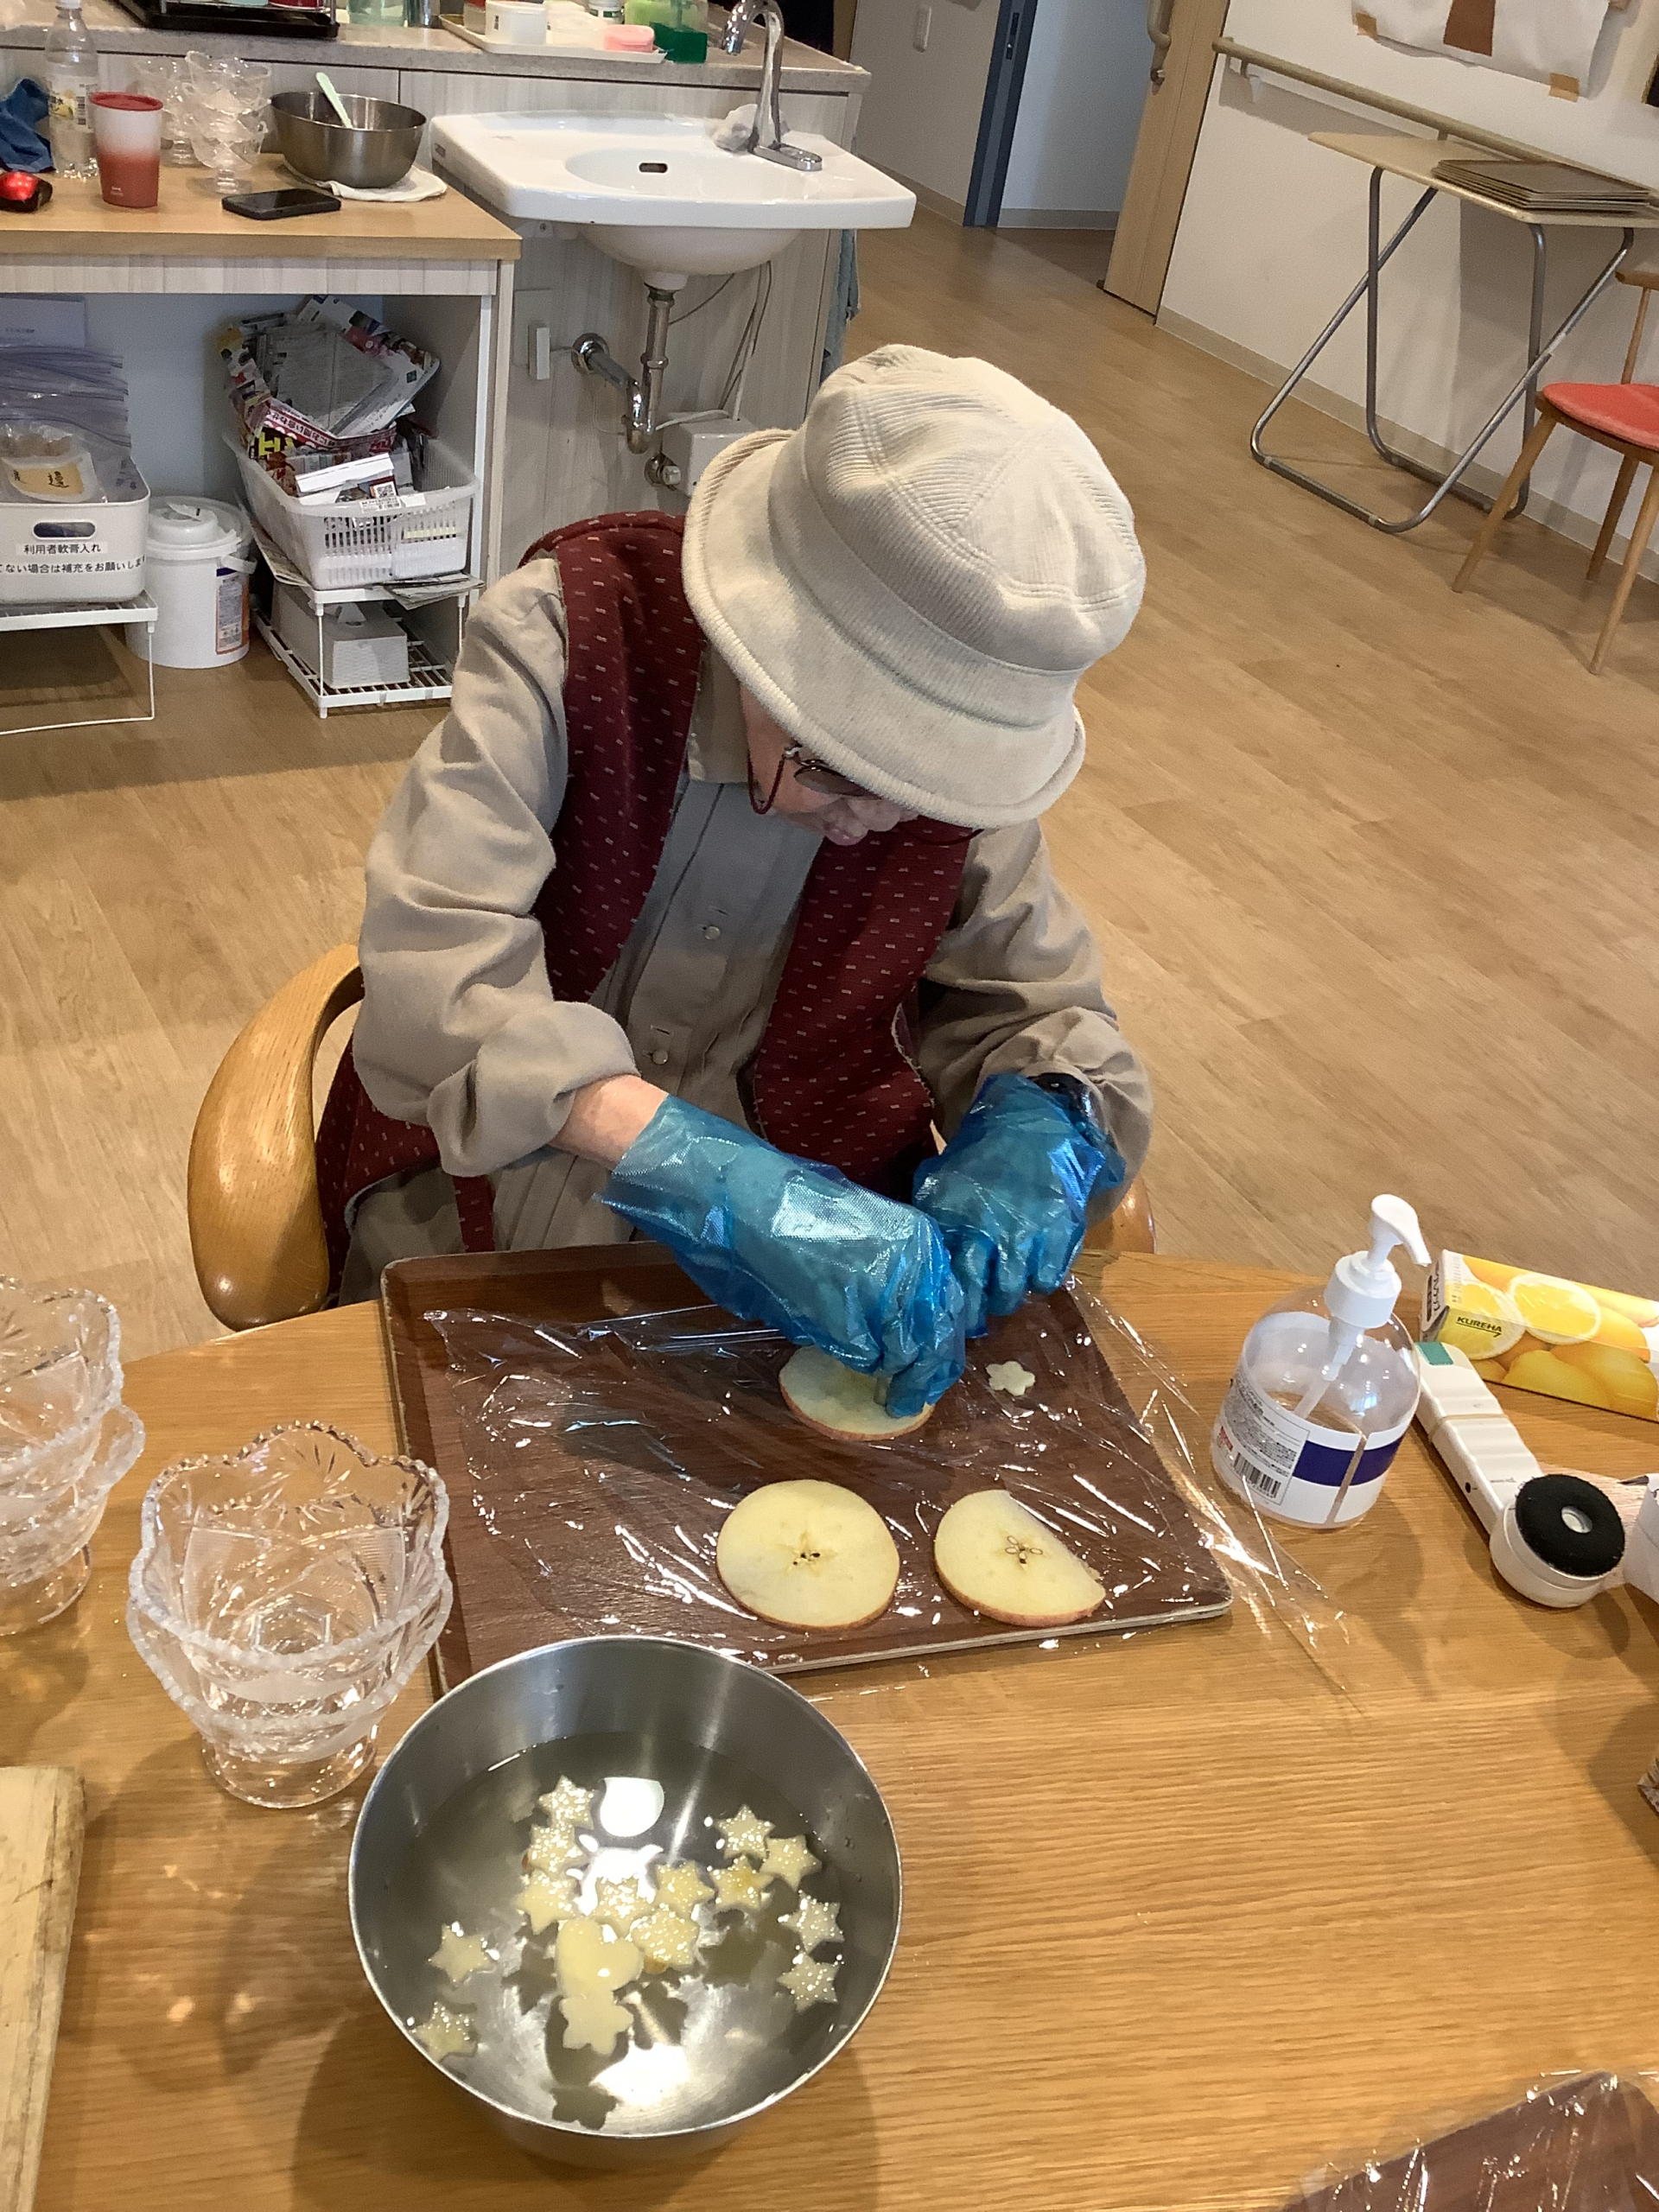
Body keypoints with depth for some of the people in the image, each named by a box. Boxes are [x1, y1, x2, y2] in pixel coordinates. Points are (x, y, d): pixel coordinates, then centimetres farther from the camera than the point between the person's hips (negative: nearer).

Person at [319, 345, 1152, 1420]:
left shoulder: (950, 734, -11)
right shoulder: (569, 633, -22)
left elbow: (1036, 1005, 0)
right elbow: (434, 966, -32)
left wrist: (1036, 1131, -24)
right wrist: (699, 1169, -44)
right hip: (490, 1192, -2)